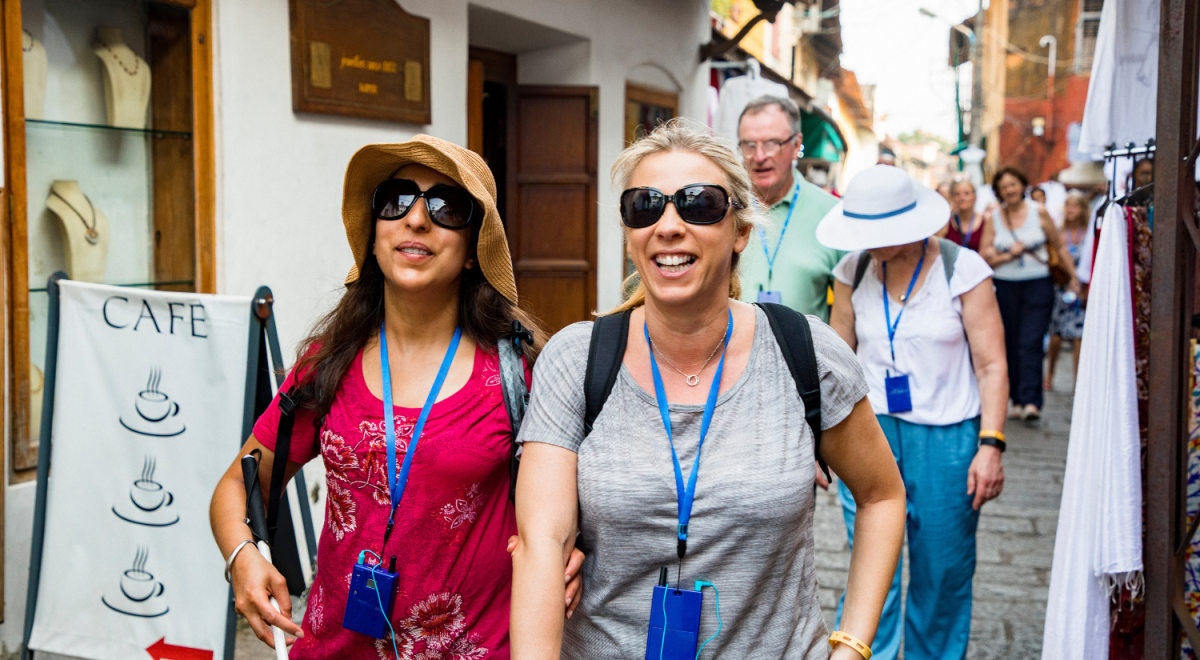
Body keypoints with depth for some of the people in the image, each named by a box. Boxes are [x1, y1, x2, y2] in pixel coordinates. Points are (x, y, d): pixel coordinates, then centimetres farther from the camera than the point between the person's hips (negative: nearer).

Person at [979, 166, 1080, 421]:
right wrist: (1009, 255, -12)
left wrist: (1073, 277, 7)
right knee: (1011, 345, 6)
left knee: (1030, 343, -12)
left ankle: (1031, 401, -16)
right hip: (1006, 288, 2)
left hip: (1038, 286, -2)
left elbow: (1060, 247, 9)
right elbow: (984, 257, 2)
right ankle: (1018, 400, 14)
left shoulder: (1038, 212, 2)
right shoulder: (994, 217, 5)